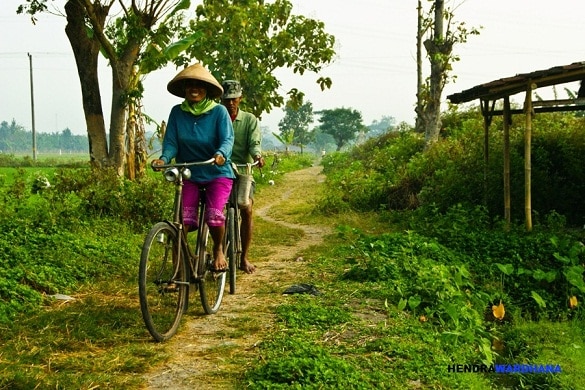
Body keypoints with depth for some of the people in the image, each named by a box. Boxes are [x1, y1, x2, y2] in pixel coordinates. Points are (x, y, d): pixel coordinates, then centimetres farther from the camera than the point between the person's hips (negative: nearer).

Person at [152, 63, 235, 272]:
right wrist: (164, 158, -25)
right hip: (189, 174, 2)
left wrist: (221, 154, -39)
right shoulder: (177, 112, -1)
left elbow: (227, 139, -17)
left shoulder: (219, 111, -8)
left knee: (214, 215, -22)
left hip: (217, 173, -2)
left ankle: (219, 250, 10)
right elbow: (171, 142, -4)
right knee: (183, 219, -15)